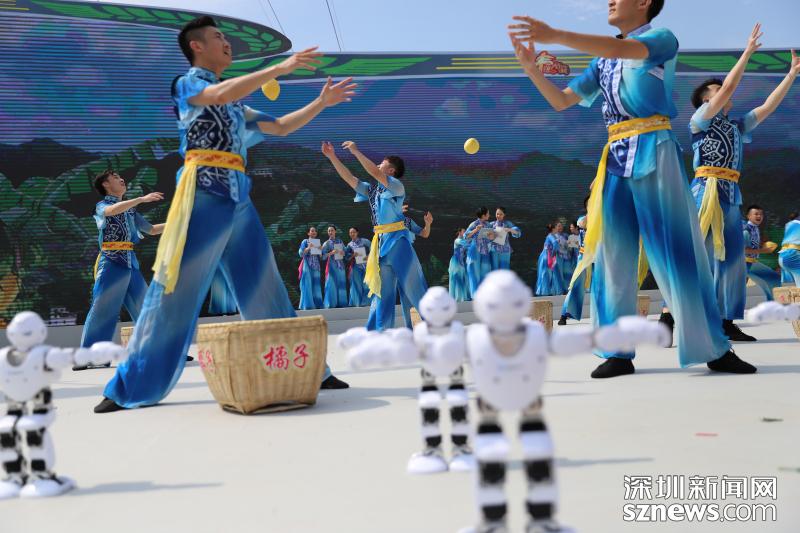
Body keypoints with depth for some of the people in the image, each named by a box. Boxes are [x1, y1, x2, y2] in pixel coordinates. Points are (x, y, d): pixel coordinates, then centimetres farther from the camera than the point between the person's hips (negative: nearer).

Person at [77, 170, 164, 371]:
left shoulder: (130, 210, 18)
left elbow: (152, 230, 26)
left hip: (131, 264, 6)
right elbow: (111, 211, -24)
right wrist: (142, 199, -30)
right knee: (101, 310, -7)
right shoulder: (102, 206, 1)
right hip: (111, 264, -6)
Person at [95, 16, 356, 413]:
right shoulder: (187, 83, 4)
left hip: (239, 199, 7)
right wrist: (281, 68, -19)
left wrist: (321, 103, 17)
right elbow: (220, 94, -17)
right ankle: (132, 388, 0)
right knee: (175, 292, -8)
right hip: (204, 194, -7)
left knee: (265, 290, 7)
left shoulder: (236, 105, 25)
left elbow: (280, 127, 26)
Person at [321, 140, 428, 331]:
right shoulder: (371, 189, 16)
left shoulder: (397, 186, -5)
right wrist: (332, 157, 10)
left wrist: (356, 151, -15)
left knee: (412, 284, -5)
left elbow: (375, 173, -20)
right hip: (381, 242, 7)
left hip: (397, 240, -7)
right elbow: (349, 178, 16)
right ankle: (377, 331, 12)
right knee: (382, 288, 9)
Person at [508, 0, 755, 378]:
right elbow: (561, 101, 20)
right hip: (616, 157, 6)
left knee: (675, 251, -7)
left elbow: (619, 49, -19)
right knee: (613, 256, 0)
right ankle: (619, 352, 4)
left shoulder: (662, 38, 2)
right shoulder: (602, 61, 21)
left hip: (653, 151, -6)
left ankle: (714, 349, 1)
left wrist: (554, 36, -27)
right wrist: (531, 67, 3)